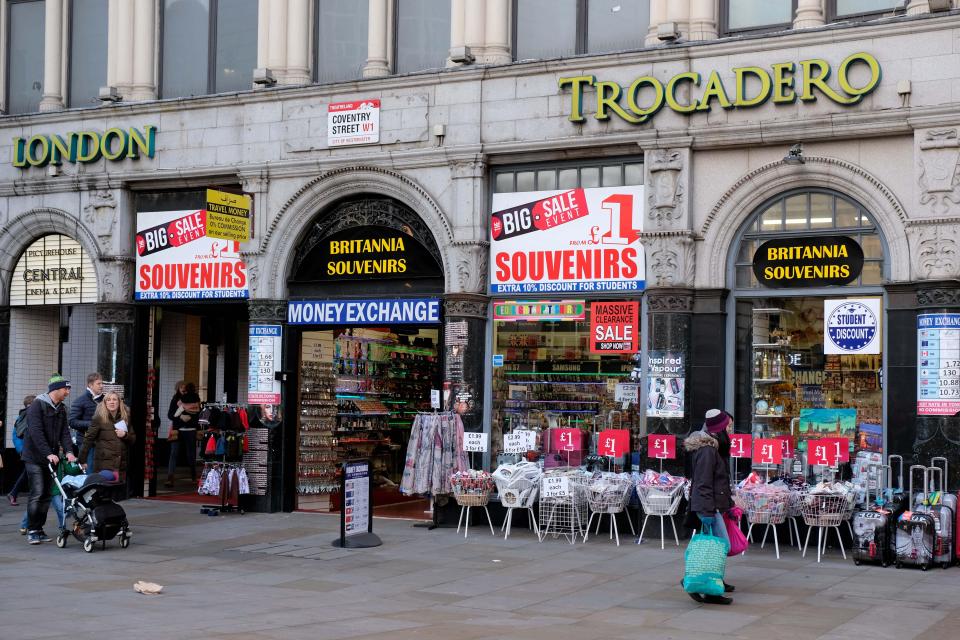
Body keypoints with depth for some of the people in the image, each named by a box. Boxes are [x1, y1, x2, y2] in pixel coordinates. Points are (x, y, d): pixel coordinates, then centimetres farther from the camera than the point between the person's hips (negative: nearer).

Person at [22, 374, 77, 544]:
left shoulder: (61, 409, 12)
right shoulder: (37, 406, -11)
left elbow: (64, 432, 6)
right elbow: (36, 433, -20)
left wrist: (69, 451, -11)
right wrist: (48, 454, -28)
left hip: (51, 458, 7)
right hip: (35, 458, -7)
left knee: (47, 495, 7)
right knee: (37, 494, -11)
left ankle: (39, 529, 14)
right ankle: (32, 531, -4)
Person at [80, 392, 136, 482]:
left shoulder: (126, 418, 12)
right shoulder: (99, 418, 0)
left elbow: (133, 439, 17)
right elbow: (89, 439, -2)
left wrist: (125, 435, -5)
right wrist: (82, 460, -5)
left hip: (121, 464, 4)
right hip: (104, 463, -4)